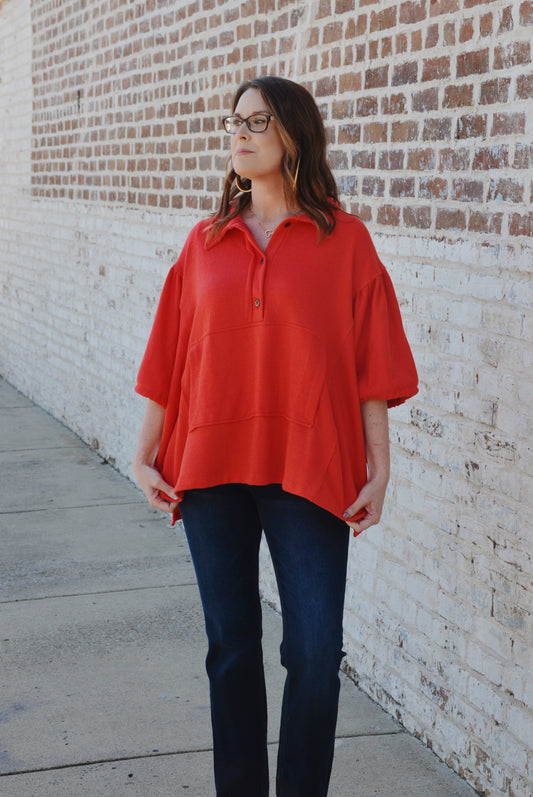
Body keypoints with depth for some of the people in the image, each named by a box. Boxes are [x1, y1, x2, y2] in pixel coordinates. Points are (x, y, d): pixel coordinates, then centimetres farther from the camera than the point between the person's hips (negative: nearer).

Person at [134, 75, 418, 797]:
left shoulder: (345, 239, 0)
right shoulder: (206, 242, 8)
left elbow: (370, 366, -1)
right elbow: (170, 358, 11)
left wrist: (379, 471, -4)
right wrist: (144, 458, 9)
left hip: (308, 469, -2)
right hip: (210, 466, 3)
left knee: (315, 651, -6)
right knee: (231, 646, 10)